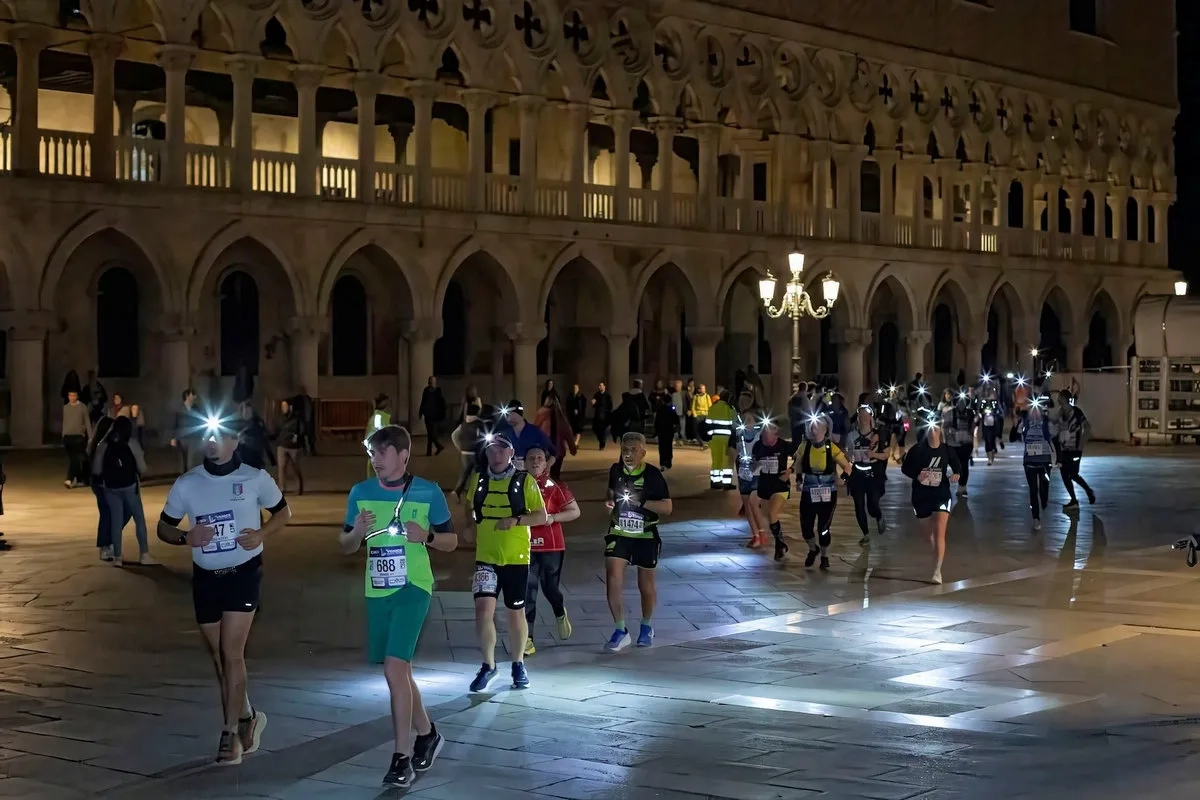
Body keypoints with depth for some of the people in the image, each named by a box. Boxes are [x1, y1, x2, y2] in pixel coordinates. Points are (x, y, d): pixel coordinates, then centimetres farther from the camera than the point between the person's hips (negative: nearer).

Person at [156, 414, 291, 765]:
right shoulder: (186, 484, -2)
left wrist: (261, 534, -13)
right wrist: (185, 537, -15)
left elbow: (283, 512, 7)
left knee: (231, 653, -11)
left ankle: (231, 733, -4)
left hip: (244, 573, -3)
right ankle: (246, 717, 33)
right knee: (218, 657, 12)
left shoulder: (255, 479, -7)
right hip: (206, 577, 4)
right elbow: (163, 526, 7)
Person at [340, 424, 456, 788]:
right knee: (399, 670, 15)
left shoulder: (428, 492, -6)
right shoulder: (360, 493, 3)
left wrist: (427, 536, -16)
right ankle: (427, 734, 38)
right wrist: (357, 532, -10)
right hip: (376, 591, 5)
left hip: (413, 588, -5)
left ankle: (401, 757, -7)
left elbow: (451, 540, 4)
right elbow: (346, 546, 12)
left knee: (394, 668, -16)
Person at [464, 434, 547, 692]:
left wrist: (516, 520, -18)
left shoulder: (525, 481, -4)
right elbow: (471, 511, 22)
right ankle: (488, 665, 6)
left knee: (516, 612, 9)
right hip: (485, 557, 2)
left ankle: (518, 665, 26)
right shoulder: (479, 481, 5)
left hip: (516, 558, -2)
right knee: (483, 609, -10)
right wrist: (473, 528, 5)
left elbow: (541, 516, -3)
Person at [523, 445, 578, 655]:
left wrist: (553, 517, -17)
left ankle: (560, 615, 47)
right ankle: (527, 638, -4)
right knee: (527, 592, -6)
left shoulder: (556, 487, -4)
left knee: (550, 587, 12)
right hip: (526, 546, 1)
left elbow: (575, 512, -3)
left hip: (552, 547, -1)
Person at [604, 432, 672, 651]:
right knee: (612, 580, -12)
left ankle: (647, 627, 35)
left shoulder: (652, 474, -13)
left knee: (646, 584, 11)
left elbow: (667, 507, -13)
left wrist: (642, 502, -25)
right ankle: (621, 631, -2)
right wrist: (610, 504, -1)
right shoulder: (616, 470, -1)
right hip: (618, 534, 2)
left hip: (645, 536, -2)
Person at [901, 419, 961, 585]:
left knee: (939, 533, -13)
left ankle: (937, 571, -14)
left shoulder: (947, 450, -4)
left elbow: (956, 466, 11)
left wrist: (956, 474, -10)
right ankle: (937, 557, 46)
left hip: (941, 495, -1)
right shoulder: (917, 450, -7)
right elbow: (905, 468, -2)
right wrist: (916, 476, -20)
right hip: (921, 496, 1)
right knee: (927, 532, 17)